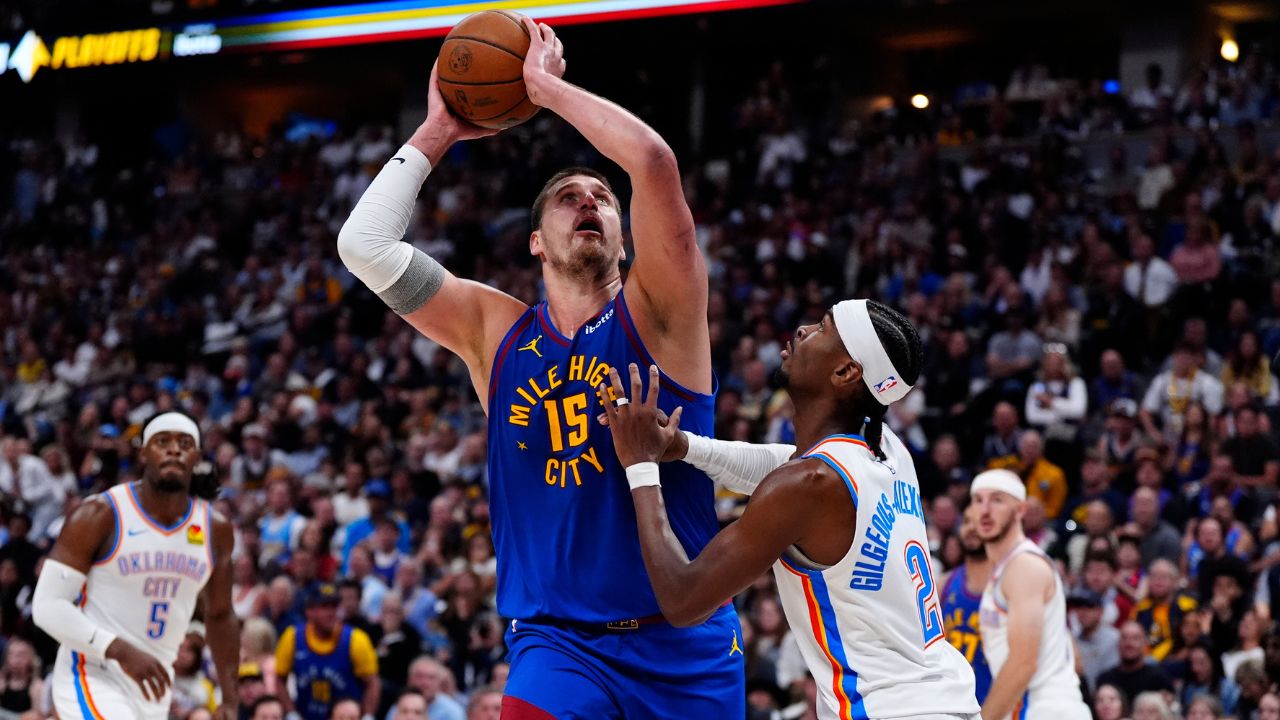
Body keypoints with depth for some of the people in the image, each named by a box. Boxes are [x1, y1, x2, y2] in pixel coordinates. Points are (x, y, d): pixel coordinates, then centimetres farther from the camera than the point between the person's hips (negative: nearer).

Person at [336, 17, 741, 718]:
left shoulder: (654, 314, 0)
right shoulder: (496, 332, 8)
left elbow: (654, 161, -16)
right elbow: (363, 244, 3)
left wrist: (547, 86, -5)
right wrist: (437, 133, 8)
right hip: (558, 641, 1)